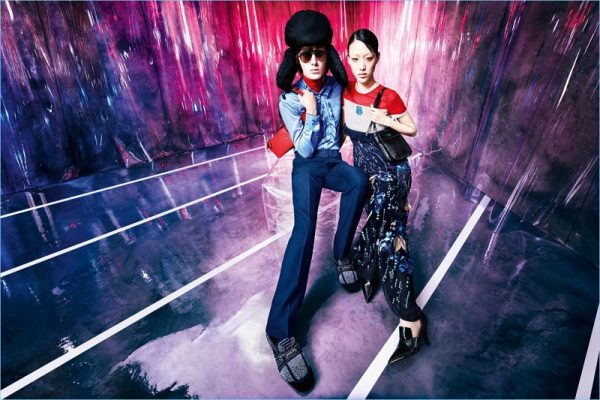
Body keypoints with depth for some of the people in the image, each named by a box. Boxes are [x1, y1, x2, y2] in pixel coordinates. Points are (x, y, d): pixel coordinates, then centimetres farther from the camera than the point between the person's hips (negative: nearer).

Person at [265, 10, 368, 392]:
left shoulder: (335, 86, 4)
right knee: (304, 227, -29)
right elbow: (305, 149, -12)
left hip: (333, 161, 4)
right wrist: (311, 113, -18)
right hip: (307, 166, -4)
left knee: (360, 180, -34)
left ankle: (342, 255, -11)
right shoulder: (289, 100, -7)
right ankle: (281, 331, -31)